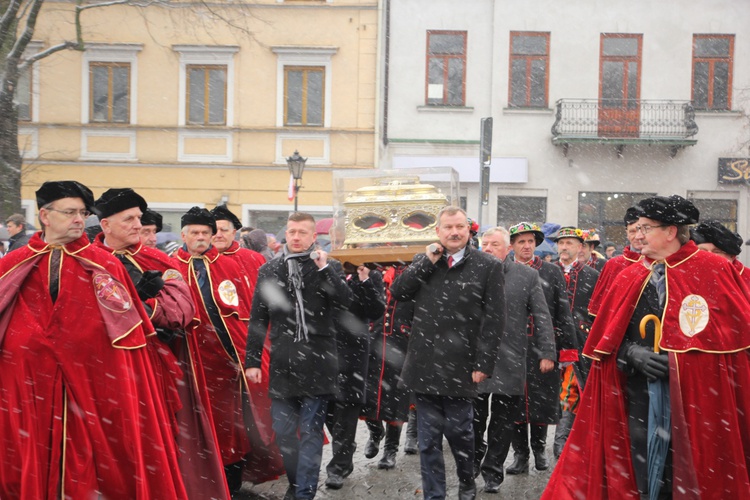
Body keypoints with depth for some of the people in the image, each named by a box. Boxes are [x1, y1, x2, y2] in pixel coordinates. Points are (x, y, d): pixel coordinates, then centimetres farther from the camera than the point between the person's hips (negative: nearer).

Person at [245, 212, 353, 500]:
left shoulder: (329, 268, 3)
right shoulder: (269, 270, 9)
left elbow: (345, 302, -13)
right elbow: (258, 320, 9)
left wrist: (324, 269, -18)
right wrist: (252, 360, 5)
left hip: (317, 365, -3)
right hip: (282, 365, 3)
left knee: (311, 431, 2)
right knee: (283, 431, 10)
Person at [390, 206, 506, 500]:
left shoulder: (488, 267, -2)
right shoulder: (424, 262, 11)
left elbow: (495, 319, -5)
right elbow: (397, 293, 0)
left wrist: (483, 363, -9)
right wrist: (428, 262, -7)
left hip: (460, 368, -3)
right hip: (425, 365, 3)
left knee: (458, 431, 8)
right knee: (428, 439, 8)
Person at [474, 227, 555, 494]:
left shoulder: (528, 276, 2)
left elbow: (542, 317, 3)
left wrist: (547, 352, -2)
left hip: (510, 363, -1)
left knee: (503, 422, 8)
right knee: (474, 419, 8)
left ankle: (492, 470, 22)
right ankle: (473, 461, 30)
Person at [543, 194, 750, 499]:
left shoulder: (715, 271, -2)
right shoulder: (631, 277, 9)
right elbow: (608, 339, 11)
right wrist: (633, 353, -9)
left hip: (695, 398, -3)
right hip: (640, 399, 3)